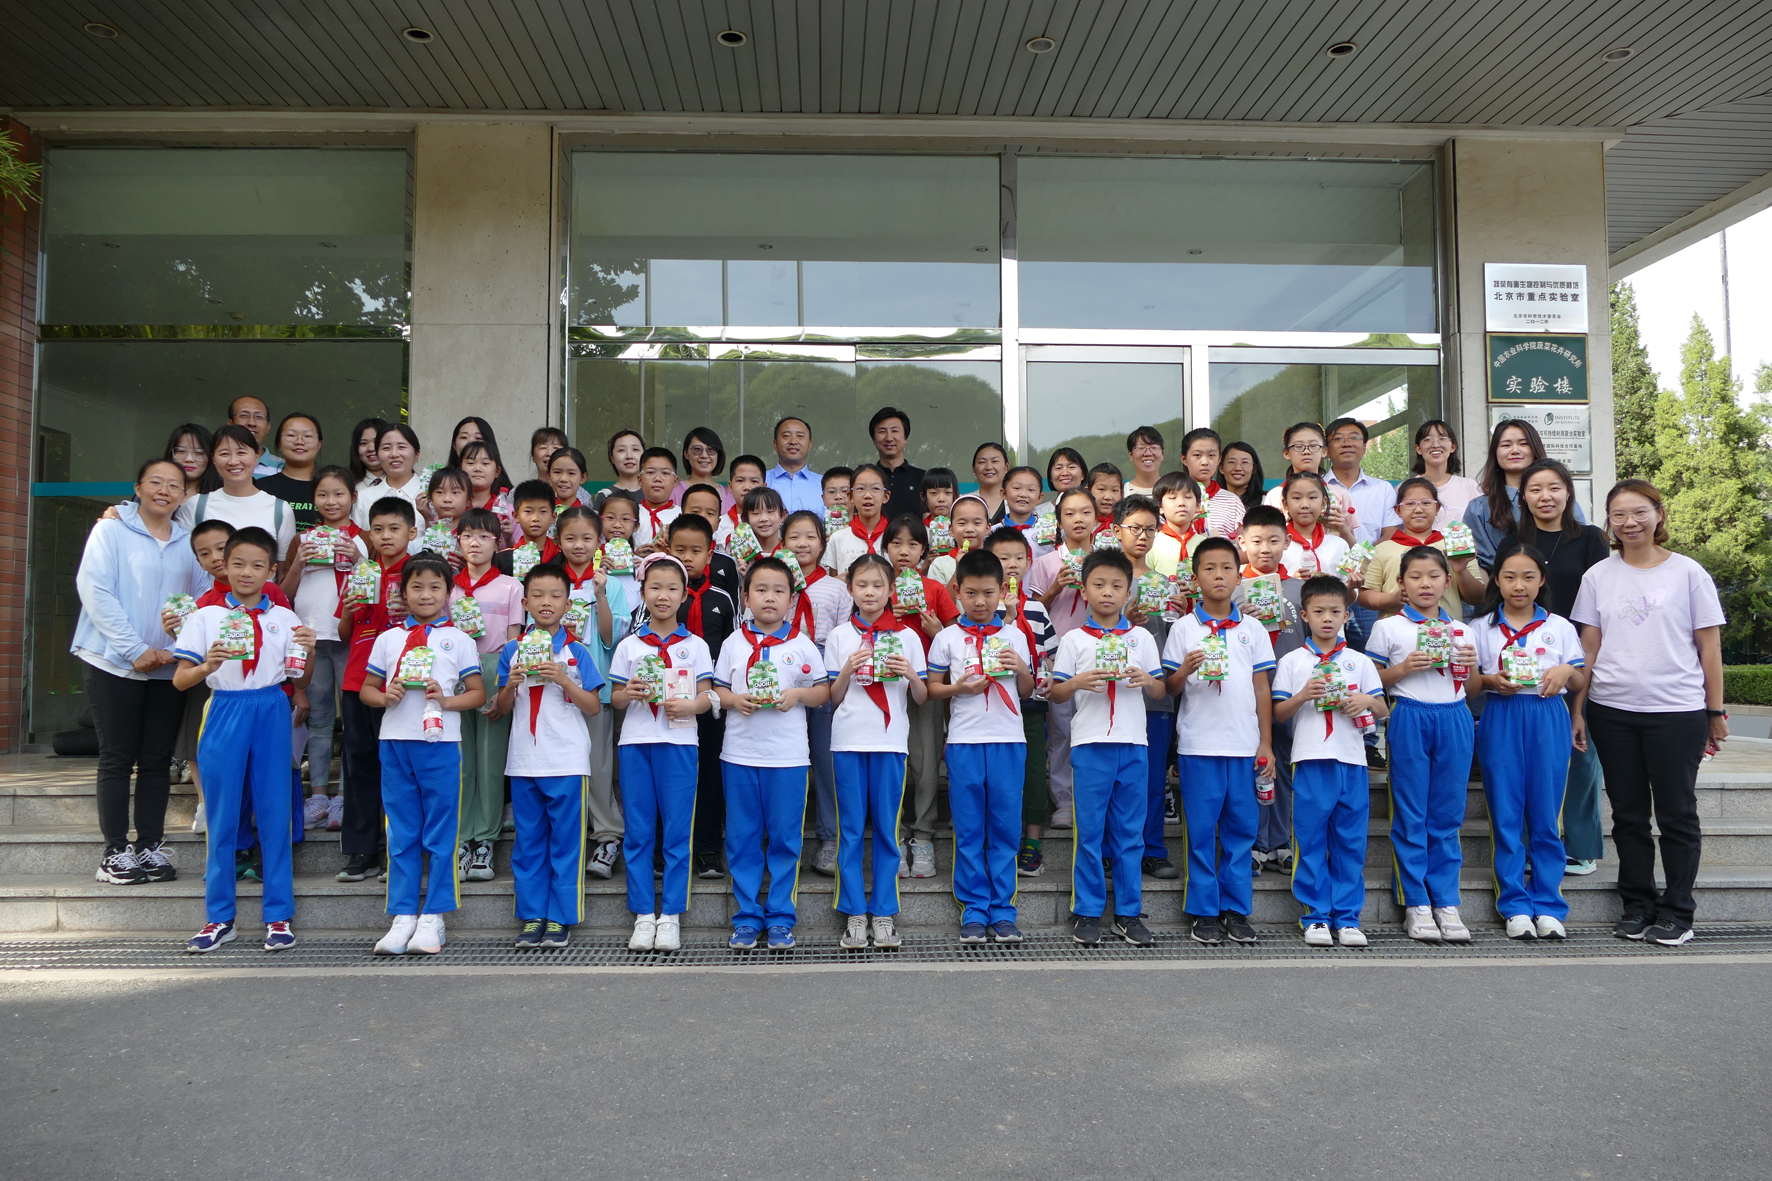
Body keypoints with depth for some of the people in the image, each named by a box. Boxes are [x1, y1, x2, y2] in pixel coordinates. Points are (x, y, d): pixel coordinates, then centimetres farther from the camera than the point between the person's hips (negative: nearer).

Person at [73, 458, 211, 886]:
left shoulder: (189, 543, 10)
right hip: (114, 664, -3)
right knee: (117, 758, 1)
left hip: (169, 668, 3)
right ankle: (115, 852, 8)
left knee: (157, 760, 6)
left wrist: (178, 648, -10)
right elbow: (94, 590, -9)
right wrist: (136, 650, -15)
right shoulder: (111, 531, -1)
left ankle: (150, 846, 14)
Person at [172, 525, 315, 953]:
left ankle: (279, 916, 11)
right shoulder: (206, 617, 4)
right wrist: (206, 667, -20)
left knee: (275, 815, 3)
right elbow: (179, 680, 1)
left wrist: (309, 652, -10)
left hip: (271, 713, 1)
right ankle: (219, 917, 15)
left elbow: (300, 680, 10)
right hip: (225, 713, 0)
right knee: (222, 818, 4)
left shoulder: (285, 619, 7)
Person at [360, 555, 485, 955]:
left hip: (440, 743, -2)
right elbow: (366, 690, 14)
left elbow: (478, 694, 5)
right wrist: (386, 697, -7)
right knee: (402, 835, 6)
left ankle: (432, 919, 8)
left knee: (440, 834, 1)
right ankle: (403, 917, 12)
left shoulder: (458, 640, 6)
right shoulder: (388, 639, 12)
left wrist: (446, 700, -13)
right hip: (395, 742, 2)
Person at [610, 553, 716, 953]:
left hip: (678, 743, -1)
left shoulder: (695, 645, 7)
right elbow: (615, 698, 10)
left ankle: (671, 916, 8)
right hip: (635, 743, 1)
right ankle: (643, 916, 11)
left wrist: (689, 706, -17)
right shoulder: (628, 646, 10)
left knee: (676, 831, 0)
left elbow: (707, 696, 4)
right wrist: (629, 694, -12)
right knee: (638, 832, 3)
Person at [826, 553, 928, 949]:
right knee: (851, 828, 2)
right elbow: (834, 697, 6)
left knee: (887, 827, 2)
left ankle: (884, 913, 11)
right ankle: (855, 913, 10)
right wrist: (848, 669, -11)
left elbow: (921, 697, 8)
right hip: (848, 740, 0)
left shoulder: (906, 636, 8)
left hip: (891, 740, 0)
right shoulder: (839, 636, 8)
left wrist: (910, 673, -12)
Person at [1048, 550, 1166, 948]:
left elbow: (1160, 691, 13)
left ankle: (1128, 913, 16)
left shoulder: (1141, 638, 11)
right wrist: (1079, 682, -15)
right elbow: (1055, 693, 4)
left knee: (1130, 832, 7)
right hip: (1090, 745, -2)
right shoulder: (1073, 640, 4)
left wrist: (1146, 680, -8)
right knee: (1089, 832, 1)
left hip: (1133, 745, 2)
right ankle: (1086, 912, 11)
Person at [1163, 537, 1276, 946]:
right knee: (1201, 829, 2)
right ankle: (1204, 912, 11)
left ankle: (1236, 910, 16)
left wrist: (1266, 743, 6)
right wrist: (1186, 670, -20)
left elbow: (1262, 689, 10)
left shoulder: (1253, 629, 9)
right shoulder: (1184, 628, 2)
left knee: (1241, 828, 6)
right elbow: (1171, 688, 2)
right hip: (1198, 743, -2)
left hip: (1244, 744, 2)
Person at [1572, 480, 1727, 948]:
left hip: (1677, 711, -2)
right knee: (1628, 813, 9)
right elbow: (1588, 647, 7)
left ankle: (1676, 912, 13)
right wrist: (1578, 711, 3)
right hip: (1612, 711, 2)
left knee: (1677, 813, 4)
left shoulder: (1688, 573, 0)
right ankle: (1638, 905, 20)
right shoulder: (1598, 577, 6)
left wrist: (1716, 712, 1)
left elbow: (1709, 647, 2)